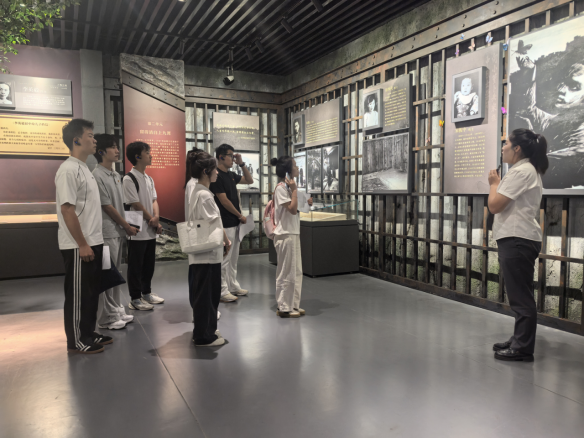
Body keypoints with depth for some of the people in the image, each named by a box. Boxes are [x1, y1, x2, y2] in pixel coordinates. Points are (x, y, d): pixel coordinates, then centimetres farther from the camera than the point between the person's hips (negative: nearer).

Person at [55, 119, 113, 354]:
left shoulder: (84, 169, 14)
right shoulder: (69, 170, -16)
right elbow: (67, 210, -21)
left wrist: (92, 242, 18)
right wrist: (82, 244, -20)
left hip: (93, 242, 9)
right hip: (78, 246, -9)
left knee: (92, 291, 16)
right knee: (78, 294, 2)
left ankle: (88, 333, 28)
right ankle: (77, 340, 14)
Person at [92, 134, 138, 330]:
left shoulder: (115, 175, 12)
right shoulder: (97, 176, -14)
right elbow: (107, 206, -14)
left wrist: (124, 227, 9)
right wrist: (127, 226, -8)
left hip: (118, 231, 9)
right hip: (107, 233, -8)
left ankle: (117, 311, 24)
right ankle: (107, 318, 8)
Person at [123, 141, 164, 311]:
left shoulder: (149, 179, 12)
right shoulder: (129, 179, -13)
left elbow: (154, 200, 9)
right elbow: (136, 204, -15)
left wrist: (156, 218, -8)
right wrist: (152, 220, -9)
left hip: (151, 230, 8)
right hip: (138, 231, -8)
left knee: (149, 263, 16)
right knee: (136, 266, 2)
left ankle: (146, 293, 30)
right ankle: (135, 299, 12)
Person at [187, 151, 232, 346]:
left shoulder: (197, 192, 13)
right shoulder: (205, 195, -18)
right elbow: (216, 225, -17)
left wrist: (222, 241, 9)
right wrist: (227, 242, -2)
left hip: (202, 252, 10)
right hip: (208, 252, -10)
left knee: (206, 293, 18)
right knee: (205, 295, 1)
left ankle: (206, 330, 30)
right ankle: (204, 336, 12)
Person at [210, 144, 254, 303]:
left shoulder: (231, 175, 13)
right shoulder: (216, 176, -14)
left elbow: (250, 181, 22)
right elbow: (224, 200, -17)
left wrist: (242, 164, 9)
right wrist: (240, 215, -9)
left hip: (235, 222, 9)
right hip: (226, 223, -9)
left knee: (234, 257, 15)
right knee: (224, 258, -4)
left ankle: (233, 286, 24)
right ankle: (222, 291, 4)